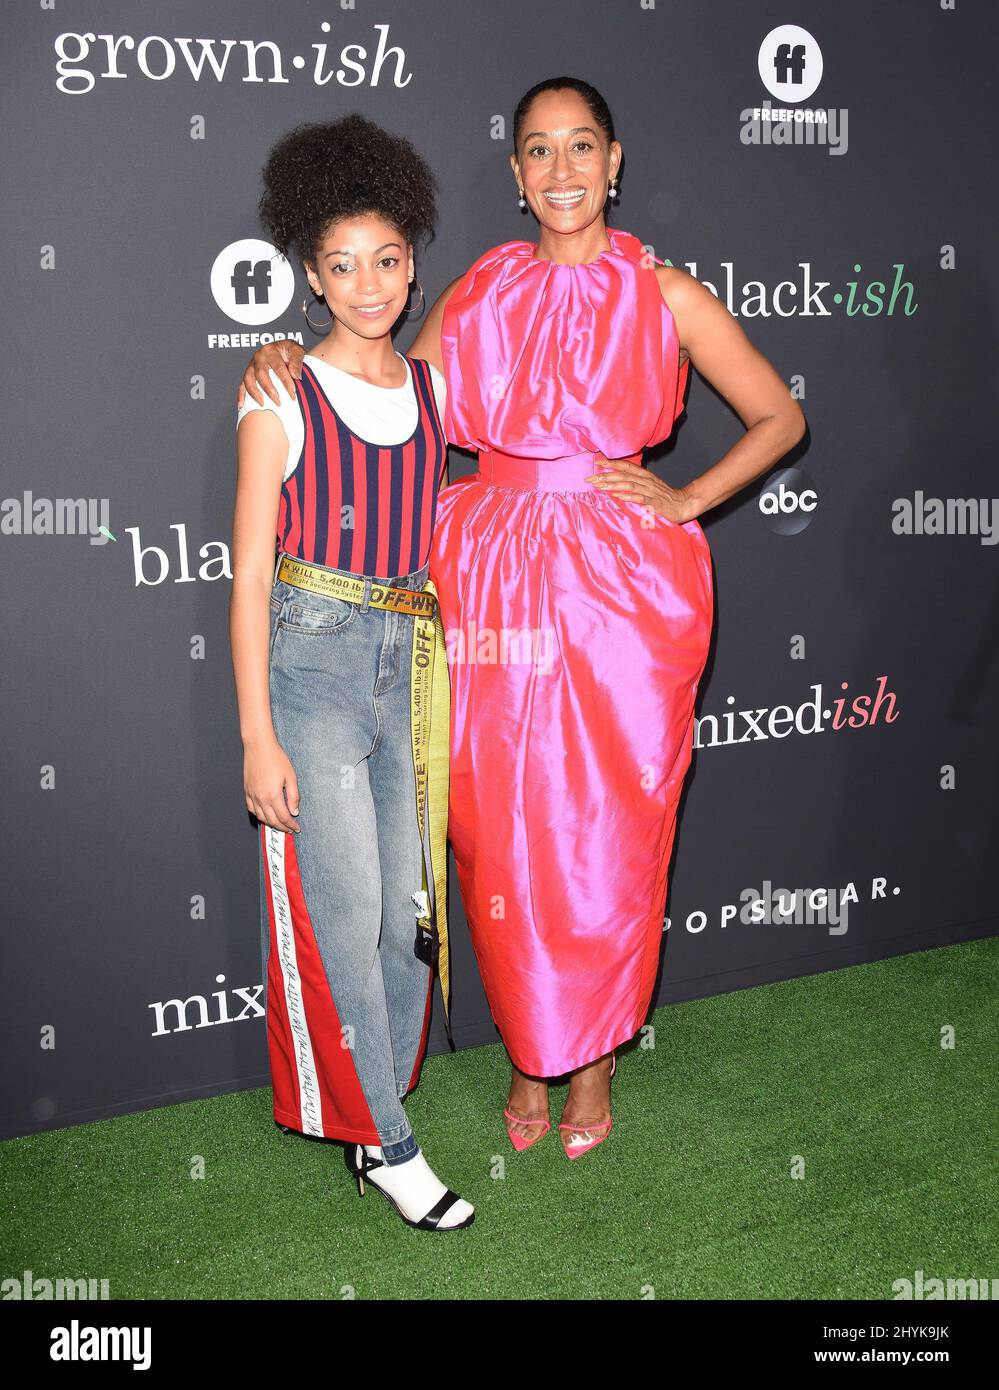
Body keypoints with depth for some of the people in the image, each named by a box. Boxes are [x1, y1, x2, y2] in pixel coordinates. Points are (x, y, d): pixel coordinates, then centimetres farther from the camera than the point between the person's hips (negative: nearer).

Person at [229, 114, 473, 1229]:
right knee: (345, 914, -2)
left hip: (414, 671, 5)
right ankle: (384, 1140, 15)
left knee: (409, 909, 8)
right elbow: (249, 575, -6)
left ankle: (376, 1116, 27)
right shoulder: (282, 401, -4)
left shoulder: (432, 386, 9)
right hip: (312, 667, -4)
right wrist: (256, 735, -10)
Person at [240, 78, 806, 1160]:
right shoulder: (481, 291, 9)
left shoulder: (664, 294, 2)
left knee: (608, 830, 6)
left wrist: (686, 500, -3)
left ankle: (593, 1056, 27)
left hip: (620, 590, -2)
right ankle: (528, 1050, 27)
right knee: (504, 828, 6)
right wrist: (287, 357, -1)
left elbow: (780, 417, 7)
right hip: (498, 584, 2)